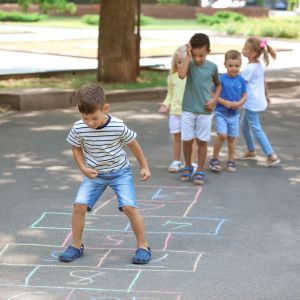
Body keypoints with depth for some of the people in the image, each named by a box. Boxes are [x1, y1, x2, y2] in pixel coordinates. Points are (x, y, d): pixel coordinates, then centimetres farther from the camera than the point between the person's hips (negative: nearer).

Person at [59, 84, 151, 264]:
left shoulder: (118, 127, -24)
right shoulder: (79, 129, -18)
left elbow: (133, 145, -6)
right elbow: (77, 148, 2)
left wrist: (144, 167, 1)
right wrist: (83, 168, -13)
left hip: (120, 172, -2)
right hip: (95, 174, 2)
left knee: (129, 206, -17)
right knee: (79, 205, -11)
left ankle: (143, 246, 0)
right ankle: (76, 246, 7)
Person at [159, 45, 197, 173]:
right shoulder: (172, 77, 6)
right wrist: (165, 104, 2)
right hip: (175, 111, 3)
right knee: (176, 137, 10)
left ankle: (193, 163, 6)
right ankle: (176, 162, 21)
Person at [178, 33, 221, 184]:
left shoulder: (212, 67, -1)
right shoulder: (189, 64, -4)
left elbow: (218, 85, 15)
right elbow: (181, 75, -26)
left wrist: (214, 99, -2)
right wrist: (188, 56, -21)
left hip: (205, 111, 0)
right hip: (188, 110, 0)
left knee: (202, 141, 5)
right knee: (187, 140, 4)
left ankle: (200, 171, 16)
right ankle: (187, 167, 25)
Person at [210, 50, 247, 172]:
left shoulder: (241, 80, 0)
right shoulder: (221, 79, -12)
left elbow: (244, 95, 7)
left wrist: (239, 103, -13)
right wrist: (225, 102, -19)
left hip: (234, 114, 4)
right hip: (221, 112, -4)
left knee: (232, 138, 10)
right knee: (222, 134, -18)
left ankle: (231, 161, 25)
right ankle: (215, 159, 0)